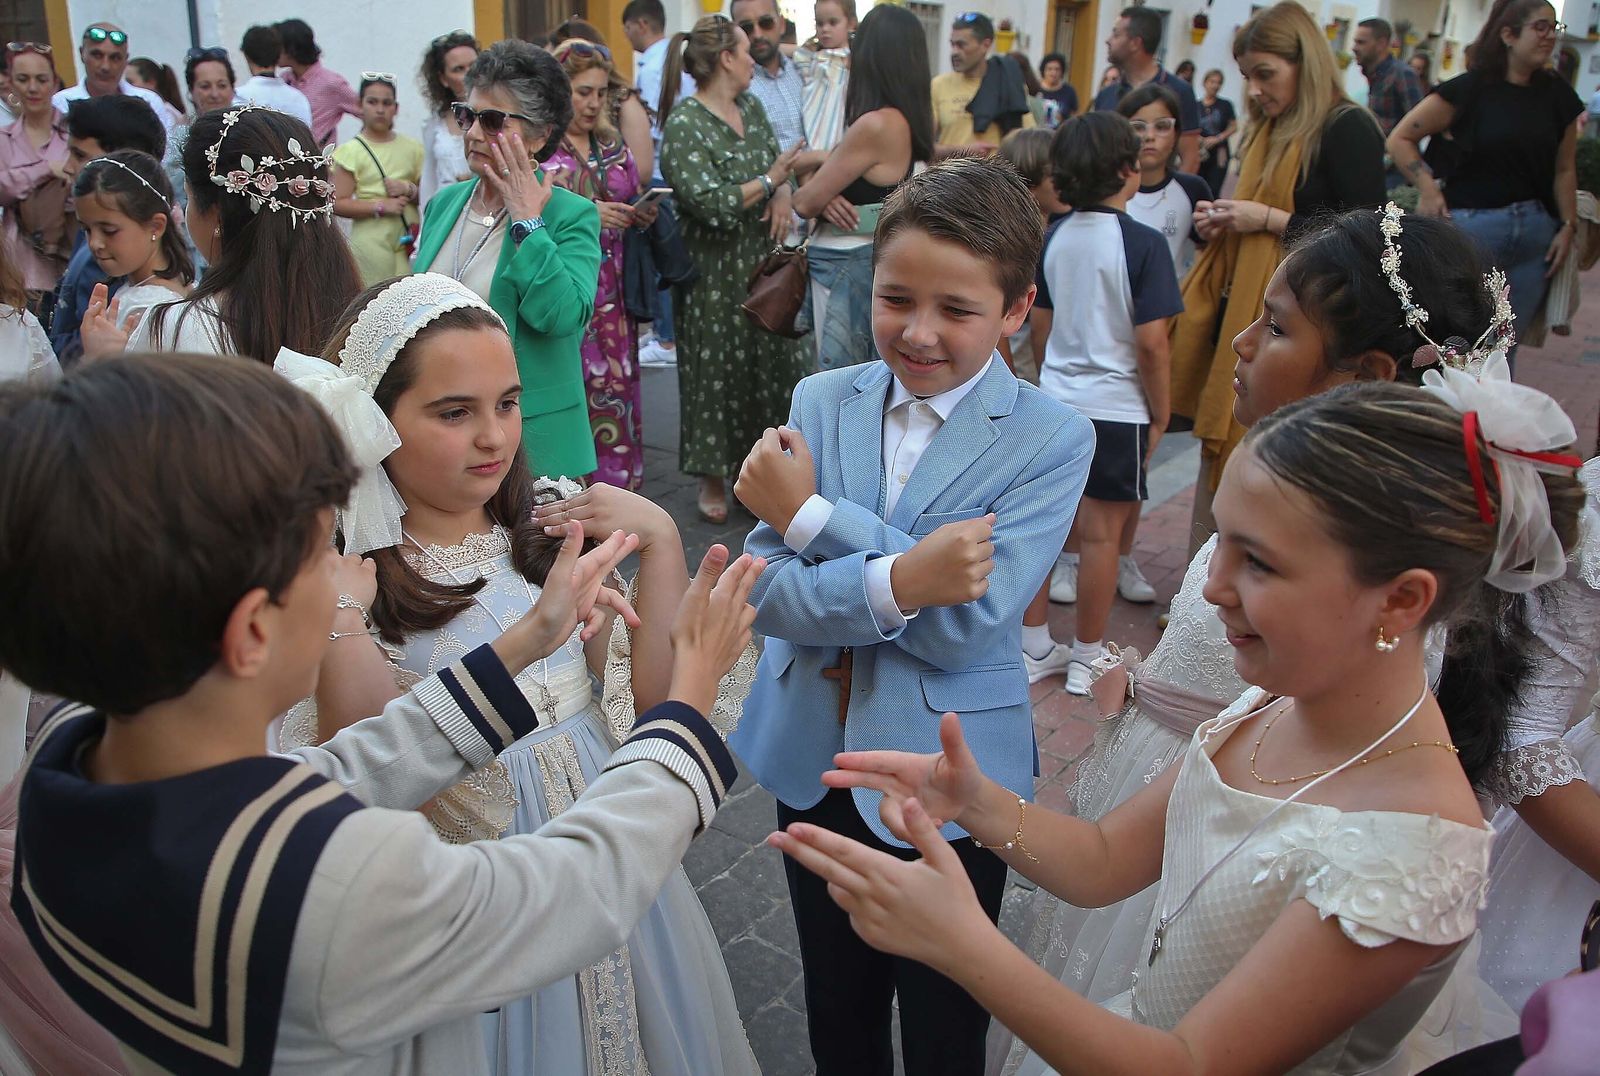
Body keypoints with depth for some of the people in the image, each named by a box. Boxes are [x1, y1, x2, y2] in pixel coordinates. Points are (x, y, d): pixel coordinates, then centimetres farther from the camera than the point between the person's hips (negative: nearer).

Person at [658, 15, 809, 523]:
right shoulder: (683, 125, -14)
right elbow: (711, 204, -22)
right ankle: (713, 478, 18)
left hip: (763, 263, 7)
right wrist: (769, 180, -13)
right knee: (716, 371, 3)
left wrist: (784, 194, -10)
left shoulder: (751, 107, 9)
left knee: (775, 363, 8)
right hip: (713, 273, -6)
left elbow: (781, 165, 13)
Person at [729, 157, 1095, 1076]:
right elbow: (767, 591, -13)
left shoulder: (1053, 439, -13)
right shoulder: (822, 402, -4)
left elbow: (969, 625, -23)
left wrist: (811, 517, -21)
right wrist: (895, 584, -30)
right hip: (813, 760, 3)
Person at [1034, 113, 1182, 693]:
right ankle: (1086, 658, 16)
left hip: (1055, 400, 6)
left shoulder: (1055, 237, 4)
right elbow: (1151, 342, -16)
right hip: (1115, 406, -6)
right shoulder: (1143, 243, -15)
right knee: (1101, 533, 4)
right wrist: (1160, 411, -3)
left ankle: (1036, 647, 23)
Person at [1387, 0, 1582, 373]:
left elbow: (1564, 169, 13)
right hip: (1472, 224, -5)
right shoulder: (1472, 88, -5)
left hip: (1535, 230, 5)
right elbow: (1400, 139, -5)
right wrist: (1428, 190, -12)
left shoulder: (1557, 95, 8)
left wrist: (1567, 226, 6)